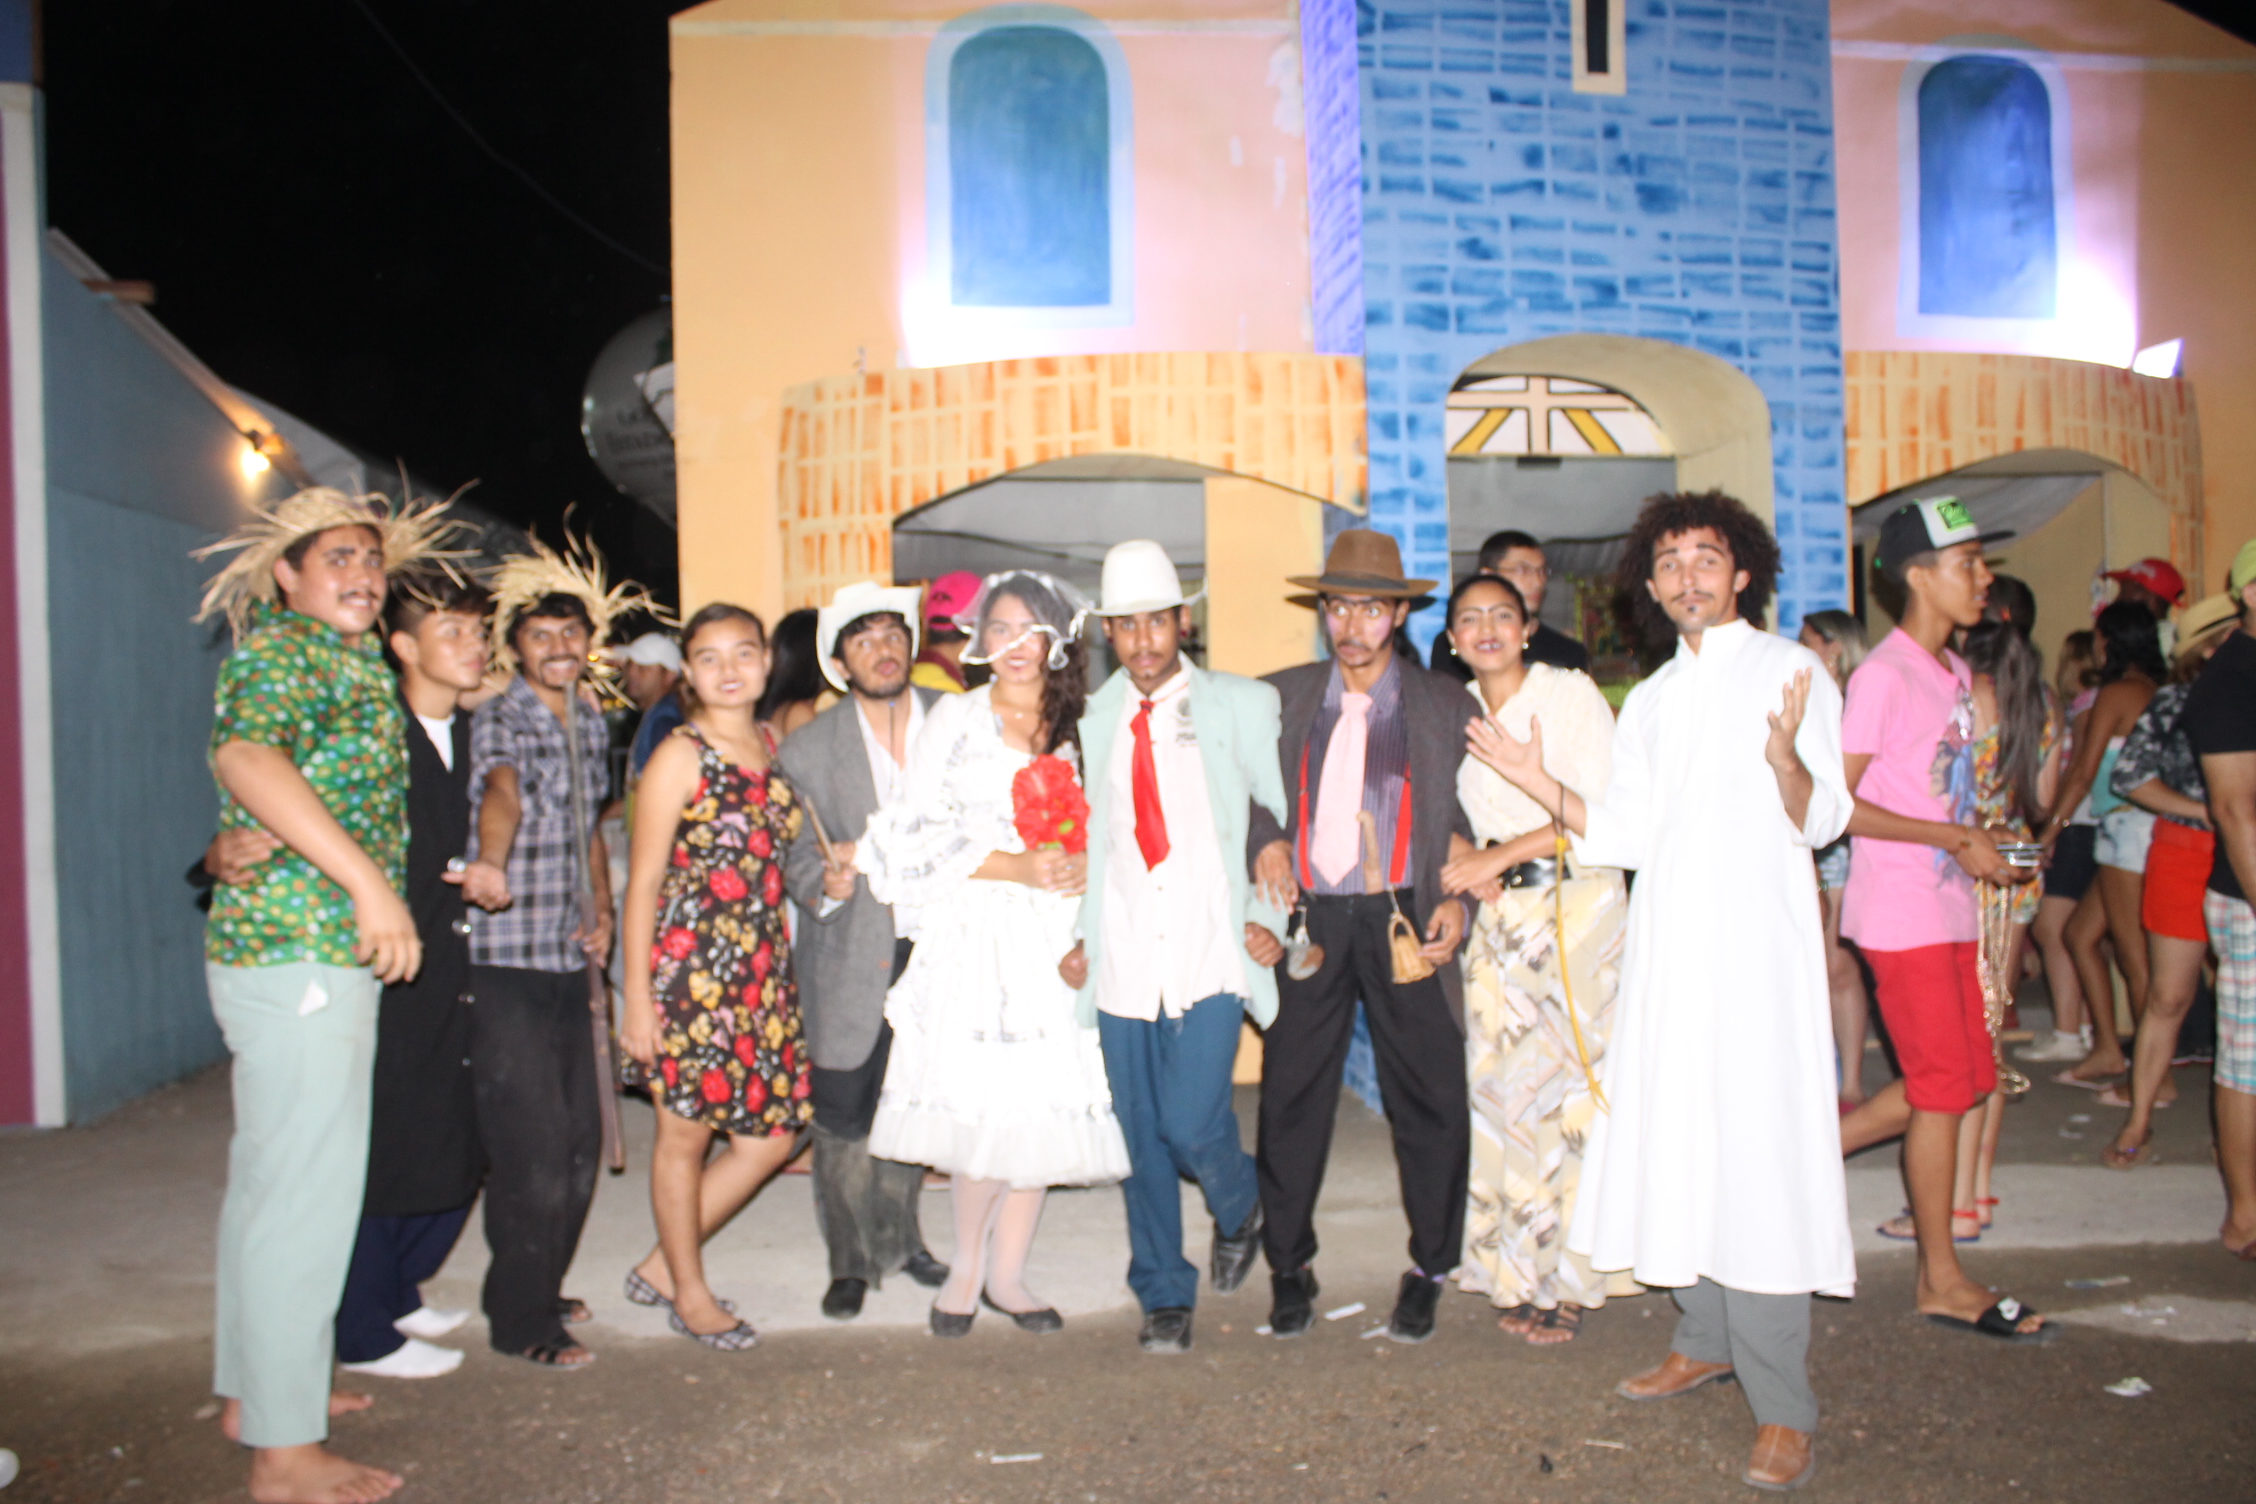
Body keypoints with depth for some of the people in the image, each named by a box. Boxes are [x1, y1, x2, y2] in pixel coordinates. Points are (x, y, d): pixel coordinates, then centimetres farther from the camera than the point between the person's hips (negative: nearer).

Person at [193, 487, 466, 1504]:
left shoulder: (354, 665, 19)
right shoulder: (277, 651, -10)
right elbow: (248, 756, -30)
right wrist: (368, 880, -35)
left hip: (298, 952, 10)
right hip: (299, 952, -10)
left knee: (271, 1176, 19)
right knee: (305, 1187, -5)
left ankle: (255, 1387, 34)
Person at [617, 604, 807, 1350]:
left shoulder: (772, 747, 10)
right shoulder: (679, 756, -8)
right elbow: (643, 881, -8)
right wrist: (637, 997, -10)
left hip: (764, 968, 7)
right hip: (691, 966, -7)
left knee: (773, 1134, 9)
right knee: (686, 1132, 7)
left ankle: (662, 1266, 27)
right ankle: (689, 1292, 27)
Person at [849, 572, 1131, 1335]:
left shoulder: (1077, 726, 12)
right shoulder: (955, 717, 3)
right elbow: (924, 833, -4)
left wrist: (1084, 864, -8)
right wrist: (1020, 868, -13)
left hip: (1053, 938, 3)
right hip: (972, 936, -3)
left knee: (1044, 1104, 1)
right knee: (982, 1104, -8)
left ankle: (1006, 1273, 17)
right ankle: (967, 1267, 14)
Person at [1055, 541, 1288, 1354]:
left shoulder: (1243, 706, 3)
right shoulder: (1090, 721, 10)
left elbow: (1289, 820, 5)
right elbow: (1083, 838, 15)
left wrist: (1272, 917, -6)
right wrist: (1078, 935, 5)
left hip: (1212, 959, -3)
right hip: (1121, 966, 3)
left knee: (1191, 1125, -11)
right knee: (1139, 1137, 7)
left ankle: (1238, 1209, 24)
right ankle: (1164, 1296, 26)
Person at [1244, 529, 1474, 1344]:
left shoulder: (1444, 704, 6)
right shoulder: (1284, 696, 10)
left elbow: (1471, 817, 6)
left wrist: (1457, 898, -7)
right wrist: (1267, 841, -4)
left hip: (1404, 920, -1)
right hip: (1309, 918, 1)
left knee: (1430, 1104, 3)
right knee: (1291, 1098, 5)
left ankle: (1427, 1271, 22)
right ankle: (1289, 1268, 22)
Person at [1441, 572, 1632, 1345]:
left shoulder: (1570, 694, -5)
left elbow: (1604, 811, -12)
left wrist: (1501, 854, -16)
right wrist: (1467, 866, -4)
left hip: (1577, 905, -4)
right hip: (1497, 912, 5)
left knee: (1571, 1085, -4)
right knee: (1502, 1083, 4)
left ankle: (1568, 1279, 8)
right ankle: (1520, 1272, 17)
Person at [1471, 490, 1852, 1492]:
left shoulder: (1790, 670, 1)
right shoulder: (1649, 702, 18)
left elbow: (1820, 822, -7)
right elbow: (1626, 835, 14)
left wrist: (1788, 759, -27)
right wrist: (1539, 785, 4)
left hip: (1758, 940, -6)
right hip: (1667, 939, 6)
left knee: (1759, 1153, -8)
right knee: (1678, 1137, 11)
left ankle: (1782, 1407, -1)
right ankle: (1706, 1340, 27)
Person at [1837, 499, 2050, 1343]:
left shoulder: (1954, 672, 13)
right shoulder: (1884, 676, -15)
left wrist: (1983, 845, 4)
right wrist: (1956, 837, -18)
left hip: (1949, 908, 9)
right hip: (1900, 913, -9)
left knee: (1966, 1079, 12)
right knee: (1946, 1089, -1)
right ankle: (1942, 1281, 13)